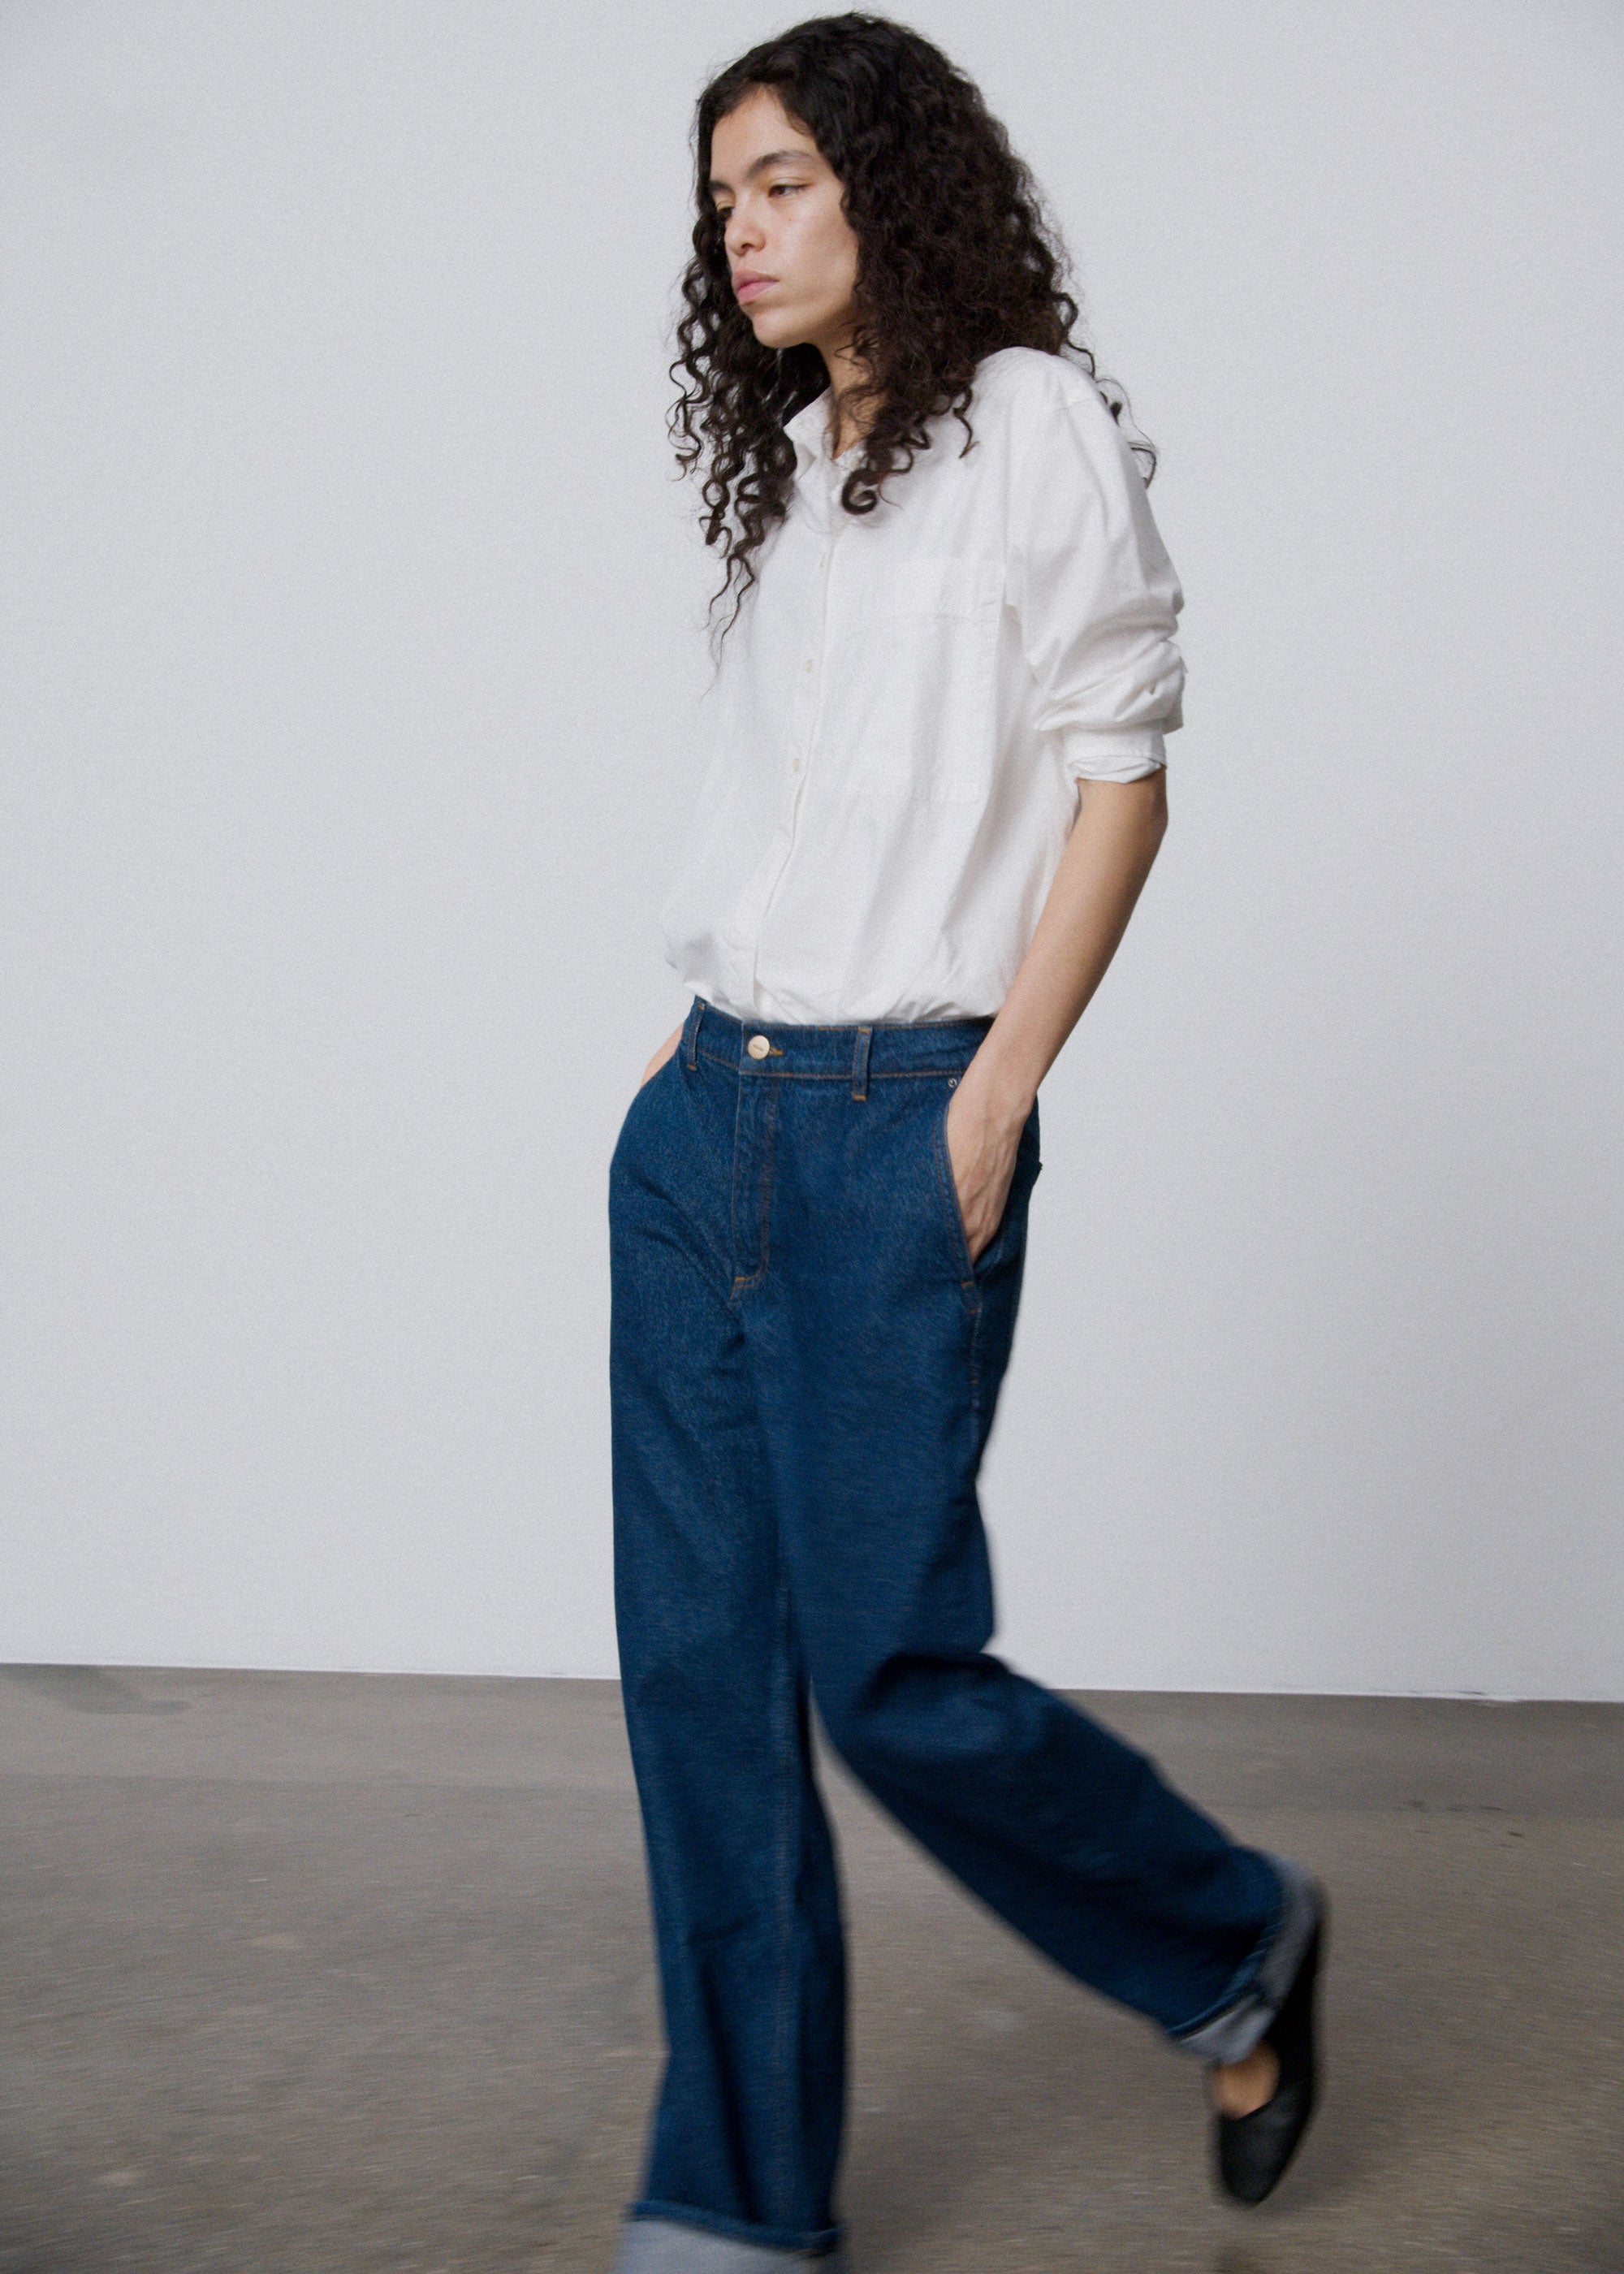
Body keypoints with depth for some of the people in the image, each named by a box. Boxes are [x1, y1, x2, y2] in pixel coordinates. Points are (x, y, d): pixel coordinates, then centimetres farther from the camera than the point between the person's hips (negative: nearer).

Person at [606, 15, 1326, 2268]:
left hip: (893, 1128, -7)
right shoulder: (789, 462, 17)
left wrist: (993, 1100, -13)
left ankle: (1238, 1942, 24)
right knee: (698, 1663, 5)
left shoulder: (1033, 418, -4)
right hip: (701, 1119, 7)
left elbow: (1117, 778, -8)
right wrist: (706, 1048, 11)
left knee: (889, 1669, -4)